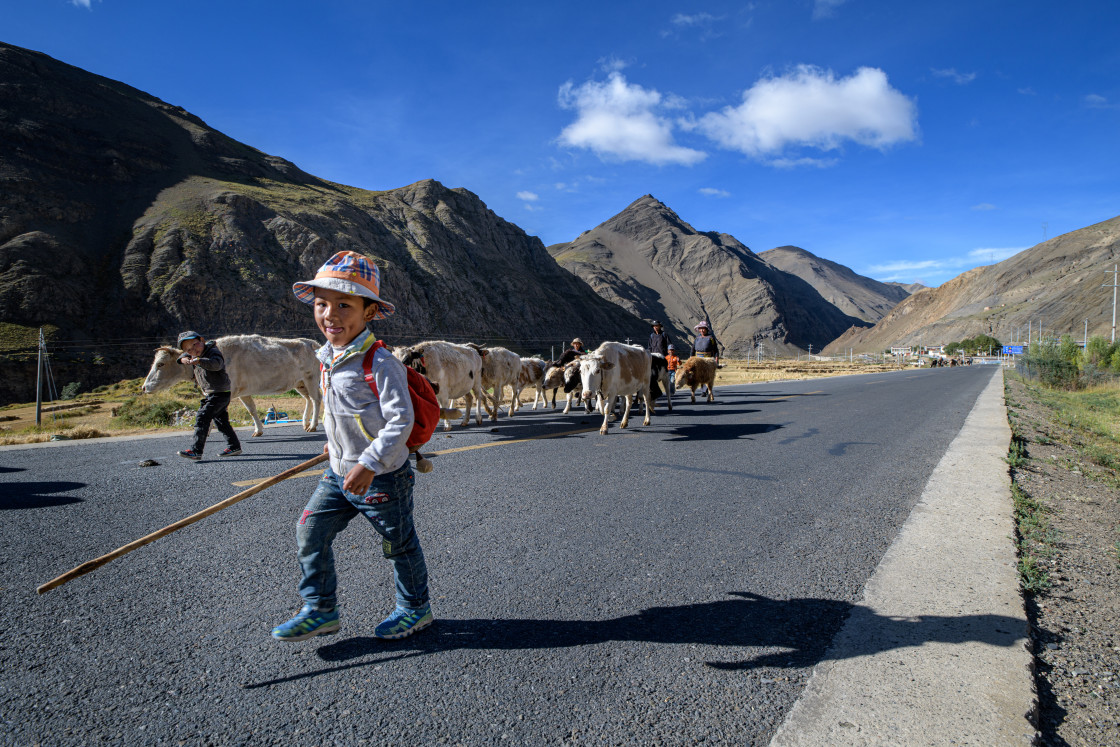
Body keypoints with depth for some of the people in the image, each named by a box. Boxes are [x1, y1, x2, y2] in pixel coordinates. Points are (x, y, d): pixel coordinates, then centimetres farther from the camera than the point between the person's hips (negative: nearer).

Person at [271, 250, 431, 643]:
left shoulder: (380, 364, -22)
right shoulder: (328, 359, 4)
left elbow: (401, 420, -26)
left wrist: (369, 464, -29)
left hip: (382, 476, -7)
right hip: (339, 472, 8)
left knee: (399, 543, 10)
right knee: (310, 530, 7)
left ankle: (415, 608, 31)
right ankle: (320, 609, 23)